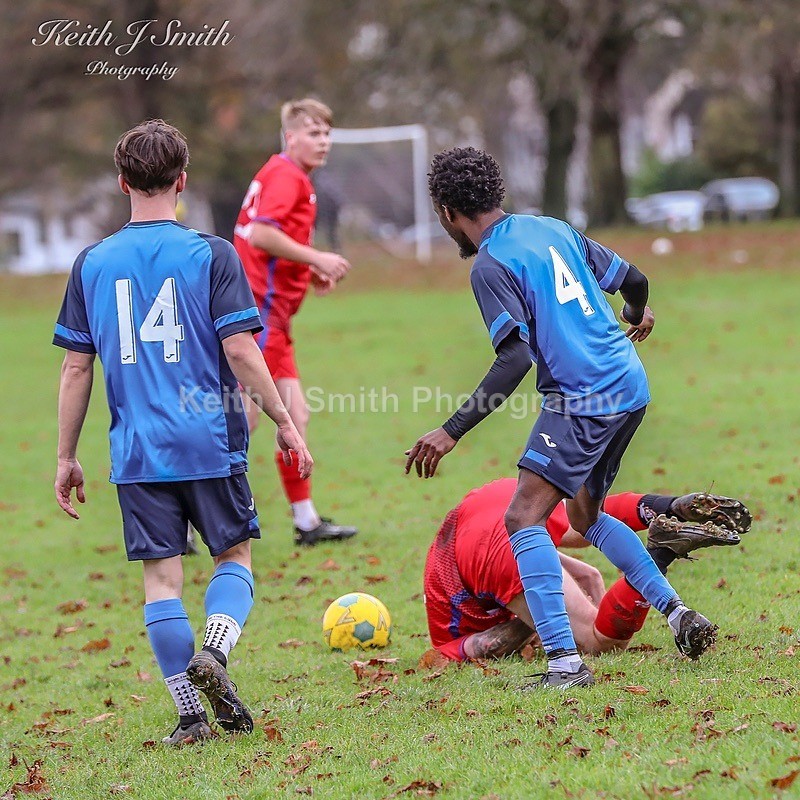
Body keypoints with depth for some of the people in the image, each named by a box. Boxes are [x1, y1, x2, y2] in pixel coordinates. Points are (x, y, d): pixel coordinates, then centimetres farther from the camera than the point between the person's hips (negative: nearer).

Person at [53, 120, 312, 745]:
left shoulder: (93, 263, 5)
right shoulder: (210, 254, -4)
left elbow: (77, 368, 6)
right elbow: (240, 350, -10)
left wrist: (67, 457, 12)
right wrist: (285, 424, -1)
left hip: (137, 453, 2)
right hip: (210, 443, -2)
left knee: (161, 575, 6)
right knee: (234, 557, 13)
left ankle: (190, 713, 2)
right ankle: (213, 652, -14)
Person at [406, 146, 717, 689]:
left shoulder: (490, 265, -10)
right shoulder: (552, 228, 14)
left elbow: (516, 360, -19)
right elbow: (633, 280, 20)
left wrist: (451, 432, -20)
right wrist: (638, 317, 45)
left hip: (582, 399, -9)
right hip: (631, 386, 9)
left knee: (524, 518, -11)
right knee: (585, 515, 24)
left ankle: (565, 662, -21)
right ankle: (678, 613, 20)